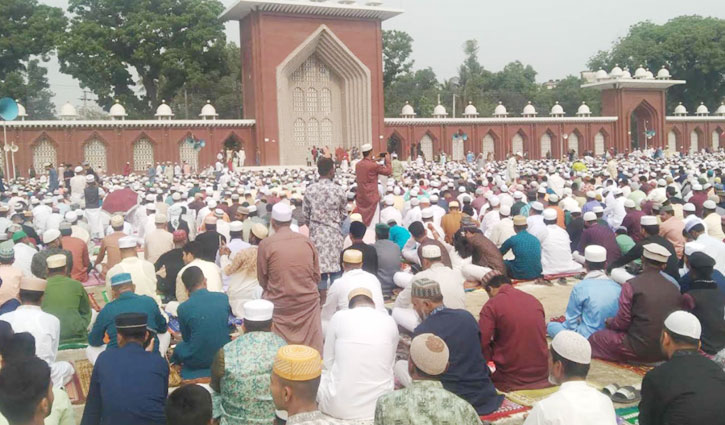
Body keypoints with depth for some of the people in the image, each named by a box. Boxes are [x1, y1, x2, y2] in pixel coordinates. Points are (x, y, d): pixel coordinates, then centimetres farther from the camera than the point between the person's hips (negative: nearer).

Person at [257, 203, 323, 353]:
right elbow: (317, 276, 5)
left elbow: (262, 280, 2)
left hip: (279, 305, -2)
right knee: (310, 351, 10)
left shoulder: (265, 244, -8)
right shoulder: (307, 242, -1)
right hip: (308, 302, 2)